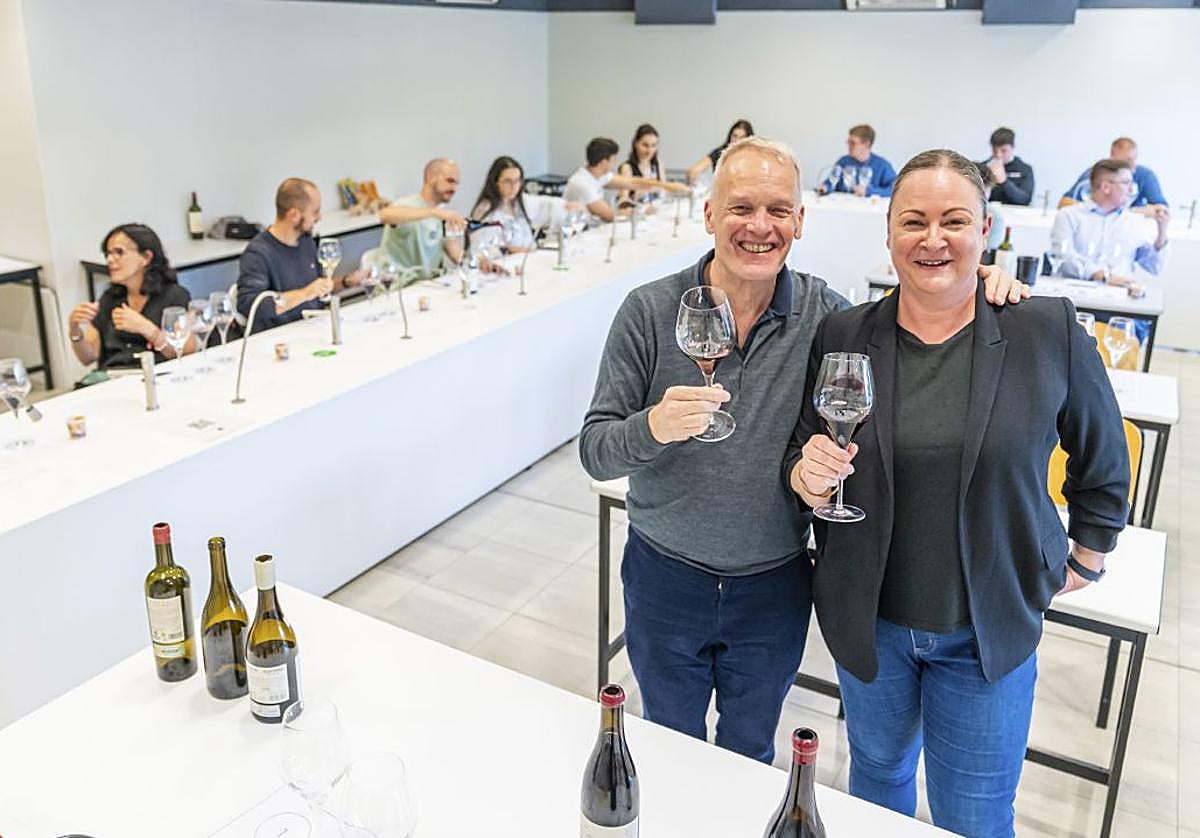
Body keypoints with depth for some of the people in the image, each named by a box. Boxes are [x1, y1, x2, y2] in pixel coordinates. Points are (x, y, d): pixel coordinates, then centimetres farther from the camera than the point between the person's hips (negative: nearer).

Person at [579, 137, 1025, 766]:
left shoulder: (824, 313, -9)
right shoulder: (651, 310, -15)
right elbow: (595, 451, -14)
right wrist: (653, 427, -37)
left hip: (774, 588, 1)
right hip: (665, 579, -1)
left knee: (750, 750, 24)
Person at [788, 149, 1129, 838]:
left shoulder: (1051, 332, -11)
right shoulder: (842, 336, -7)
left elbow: (1104, 461, 4)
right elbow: (802, 459, 2)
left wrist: (1087, 560, 8)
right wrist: (808, 476, -19)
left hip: (991, 626, -1)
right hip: (868, 619, 2)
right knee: (877, 770, 24)